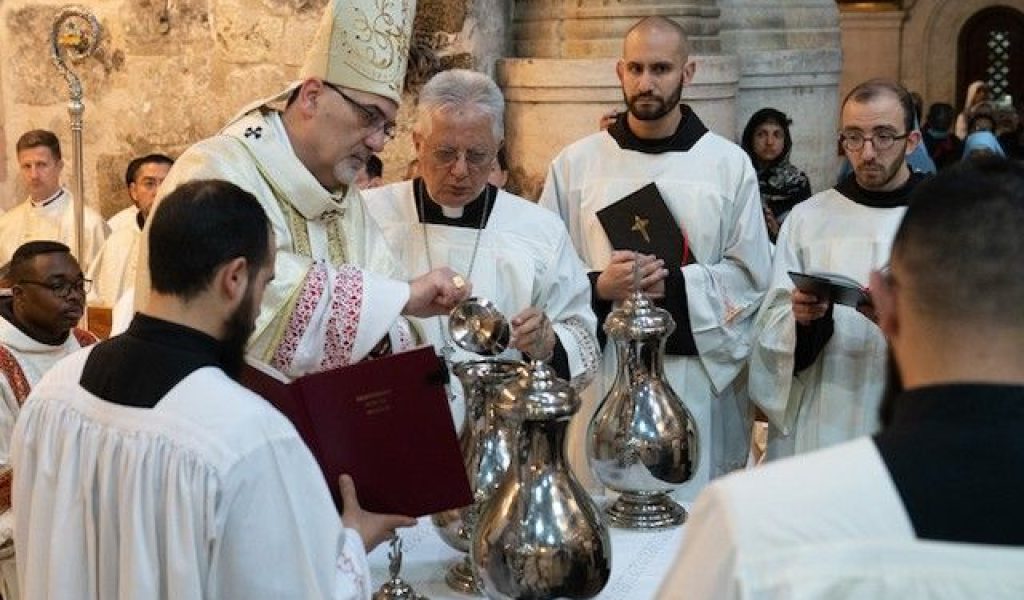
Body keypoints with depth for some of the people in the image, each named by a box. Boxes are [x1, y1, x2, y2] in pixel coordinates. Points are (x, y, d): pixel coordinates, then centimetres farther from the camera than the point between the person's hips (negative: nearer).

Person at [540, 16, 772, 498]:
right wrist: (598, 288, -14)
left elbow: (750, 276, 2)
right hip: (600, 371, 1)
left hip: (694, 375, 0)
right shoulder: (576, 163, 5)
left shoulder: (730, 165, 3)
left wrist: (672, 287, -12)